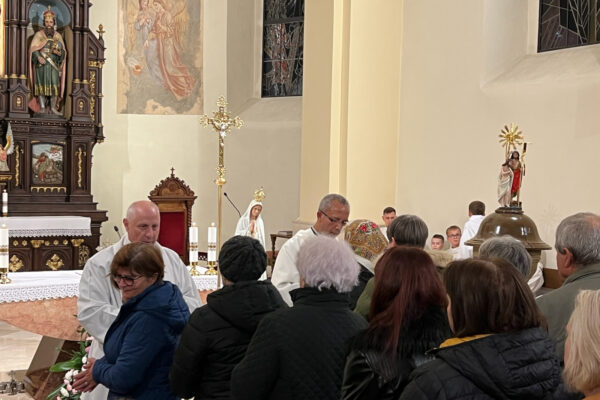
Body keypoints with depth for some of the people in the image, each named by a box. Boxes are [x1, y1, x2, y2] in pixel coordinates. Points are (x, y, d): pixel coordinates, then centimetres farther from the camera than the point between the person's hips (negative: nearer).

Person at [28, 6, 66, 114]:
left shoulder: (58, 36, 11)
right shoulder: (38, 34, 5)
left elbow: (63, 51, 8)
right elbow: (33, 49, -2)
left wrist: (58, 52, -15)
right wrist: (38, 57, -20)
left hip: (54, 65, 2)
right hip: (41, 64, -2)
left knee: (54, 85, -7)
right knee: (41, 84, -5)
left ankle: (53, 108, -4)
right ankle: (42, 107, -2)